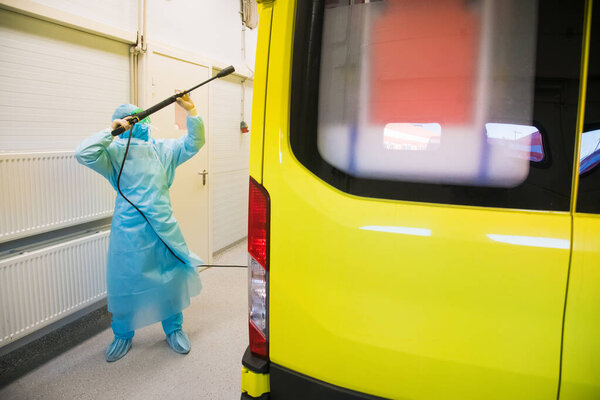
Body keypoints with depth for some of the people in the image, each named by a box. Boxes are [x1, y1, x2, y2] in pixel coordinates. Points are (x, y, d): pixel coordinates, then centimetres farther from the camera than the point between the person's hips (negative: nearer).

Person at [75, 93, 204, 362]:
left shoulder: (161, 149, 13)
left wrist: (191, 111, 1)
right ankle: (123, 335, 30)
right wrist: (111, 132, -14)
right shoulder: (115, 152, 0)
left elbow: (193, 143, 12)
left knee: (173, 277, 9)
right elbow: (83, 154, -15)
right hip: (130, 230, -3)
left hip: (164, 227, 4)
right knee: (127, 282, 8)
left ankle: (173, 329, 29)